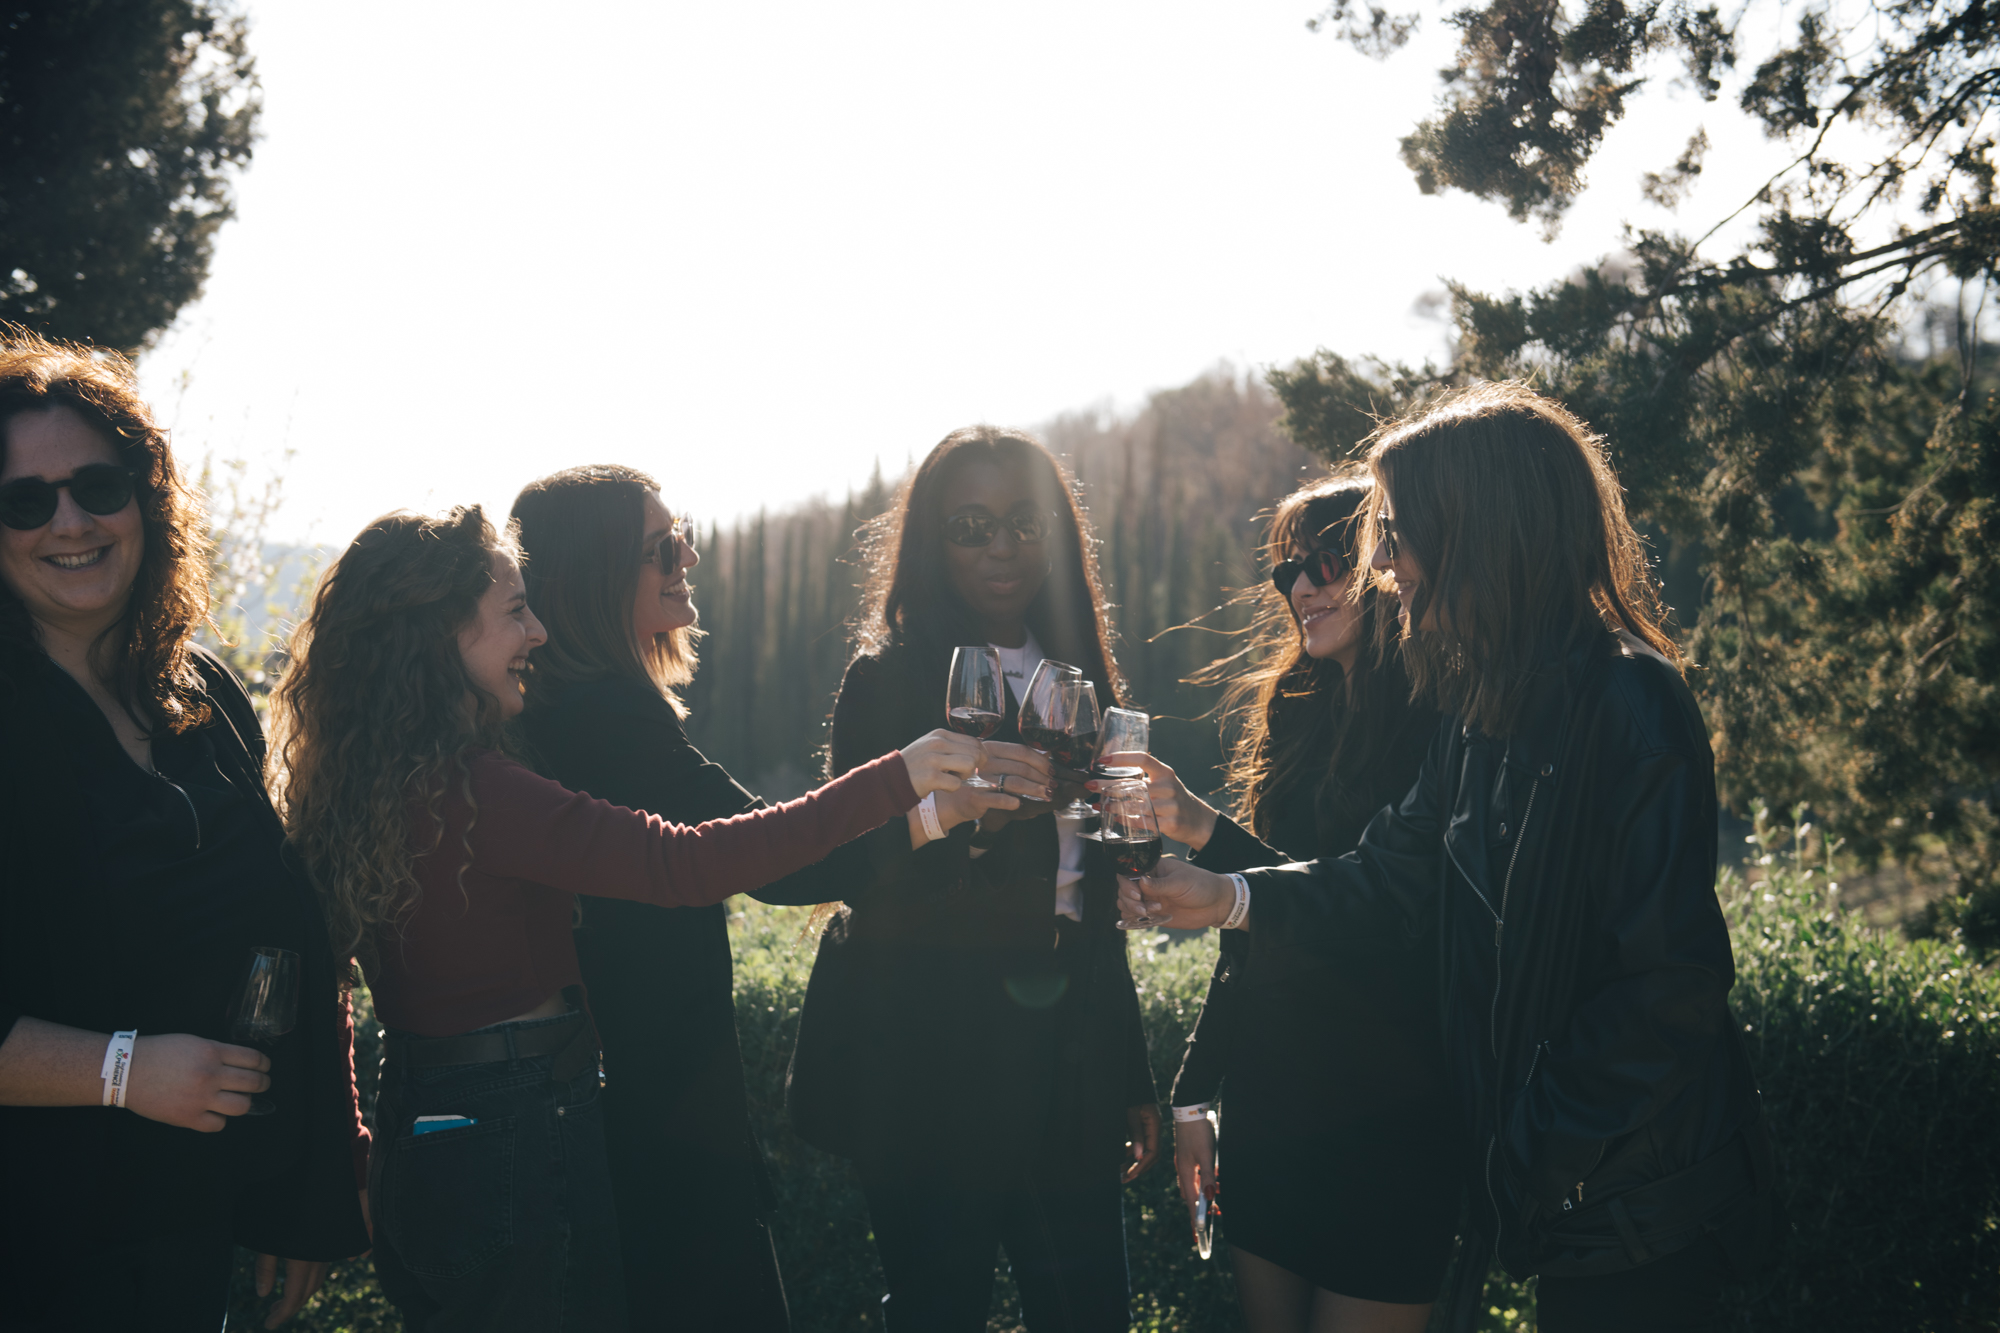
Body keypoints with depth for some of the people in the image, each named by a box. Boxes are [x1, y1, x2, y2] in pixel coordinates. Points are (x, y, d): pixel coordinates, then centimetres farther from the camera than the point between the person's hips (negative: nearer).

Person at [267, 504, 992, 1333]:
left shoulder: (356, 784, 3)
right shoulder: (467, 789, -24)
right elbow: (685, 863, -30)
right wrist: (894, 779, -26)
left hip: (418, 1134, 9)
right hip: (516, 1140, -9)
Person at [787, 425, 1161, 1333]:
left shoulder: (1077, 678, 13)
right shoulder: (886, 682, -3)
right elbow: (873, 887, -10)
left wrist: (1133, 1078, 16)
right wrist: (983, 815, -28)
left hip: (1067, 1059, 5)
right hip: (932, 1066, -4)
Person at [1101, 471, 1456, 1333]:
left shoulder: (1435, 733, -13)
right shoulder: (1298, 719, 9)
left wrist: (1207, 832, -30)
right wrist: (1195, 1090, 14)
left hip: (1383, 1127, -7)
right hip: (1268, 1108, 7)